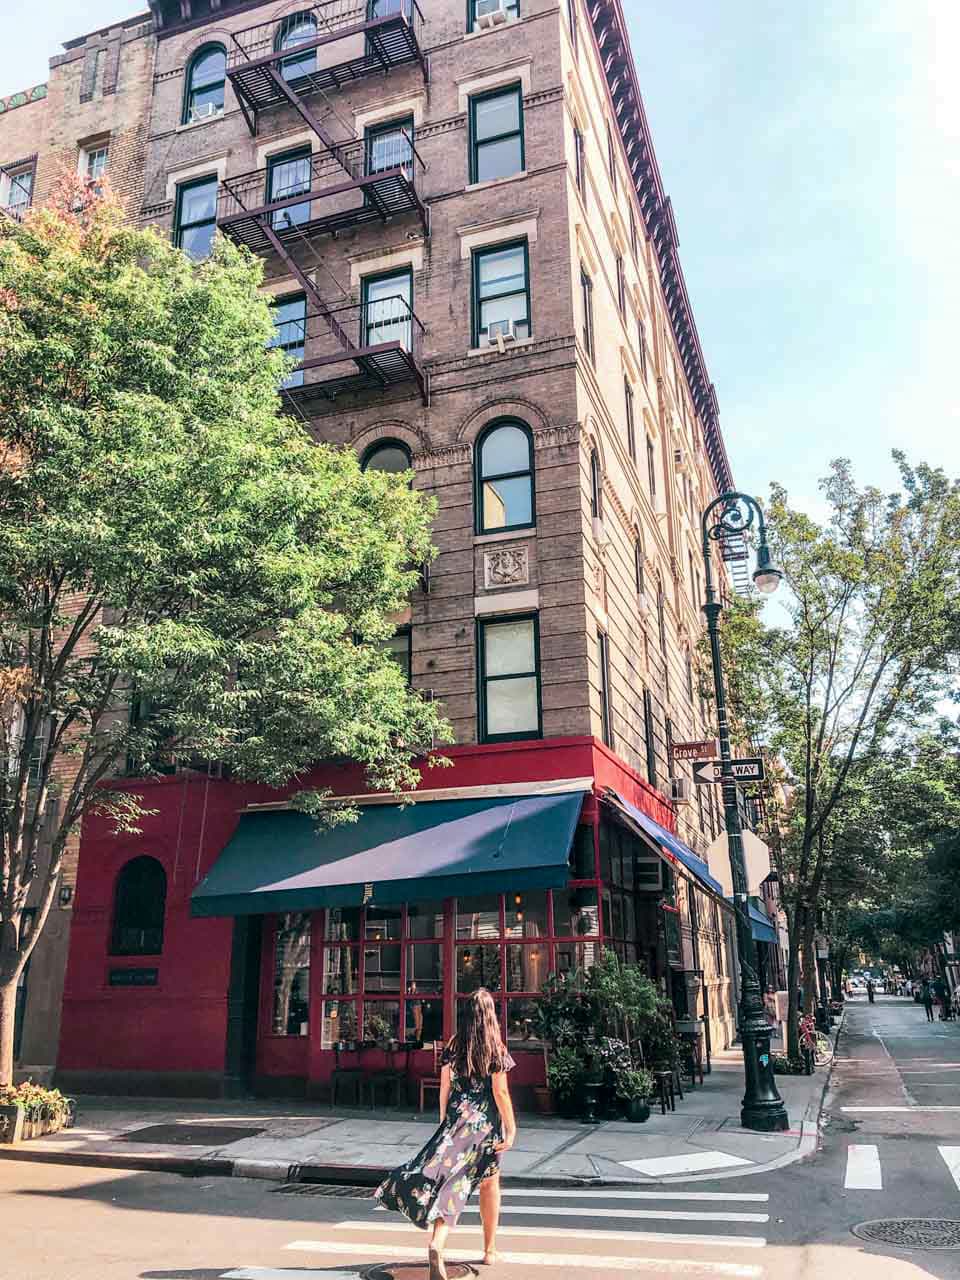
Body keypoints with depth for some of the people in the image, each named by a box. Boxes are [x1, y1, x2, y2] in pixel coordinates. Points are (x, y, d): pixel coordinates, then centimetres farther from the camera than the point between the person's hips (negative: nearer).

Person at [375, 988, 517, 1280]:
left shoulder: (453, 1047, 3)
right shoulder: (496, 1049, -6)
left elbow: (445, 1088, 5)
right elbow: (500, 1092, -9)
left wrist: (444, 1121, 16)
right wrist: (511, 1129, -5)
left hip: (456, 1119, 2)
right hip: (487, 1124, -1)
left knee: (452, 1181, -4)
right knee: (490, 1183, 17)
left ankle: (436, 1245, -27)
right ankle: (489, 1250, 27)